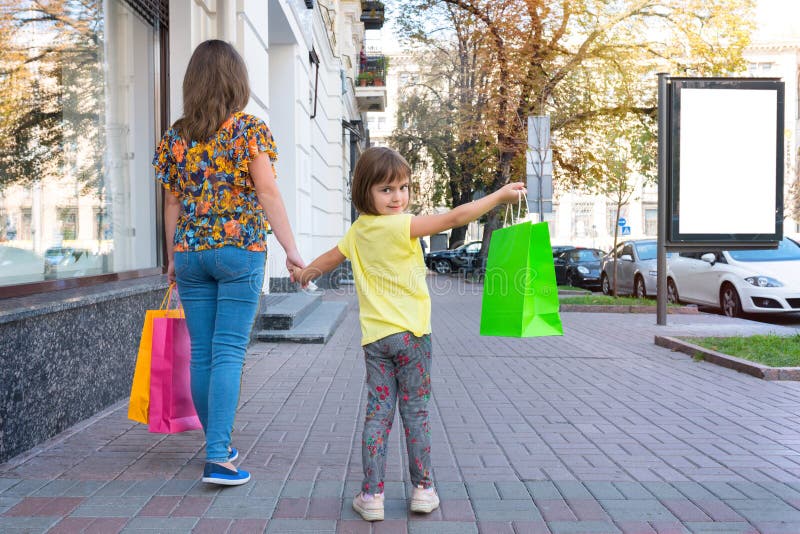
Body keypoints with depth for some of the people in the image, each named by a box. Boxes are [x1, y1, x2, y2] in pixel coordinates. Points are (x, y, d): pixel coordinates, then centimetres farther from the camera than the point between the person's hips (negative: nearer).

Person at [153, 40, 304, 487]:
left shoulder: (176, 136, 8)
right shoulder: (250, 130, -4)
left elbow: (172, 203, 11)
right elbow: (267, 192, -10)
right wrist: (292, 249, -9)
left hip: (190, 252, 4)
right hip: (240, 250, -4)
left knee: (202, 353, 11)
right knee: (229, 353, -3)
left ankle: (218, 443, 24)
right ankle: (218, 456, -7)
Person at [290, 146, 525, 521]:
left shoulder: (357, 230, 9)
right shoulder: (401, 226, -13)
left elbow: (332, 256, 27)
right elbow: (455, 218, -19)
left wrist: (307, 272, 49)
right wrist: (501, 195, -11)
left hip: (375, 338, 5)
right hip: (410, 333, -5)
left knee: (378, 413, 8)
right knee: (416, 412, 7)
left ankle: (372, 495, 9)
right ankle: (423, 489, 18)